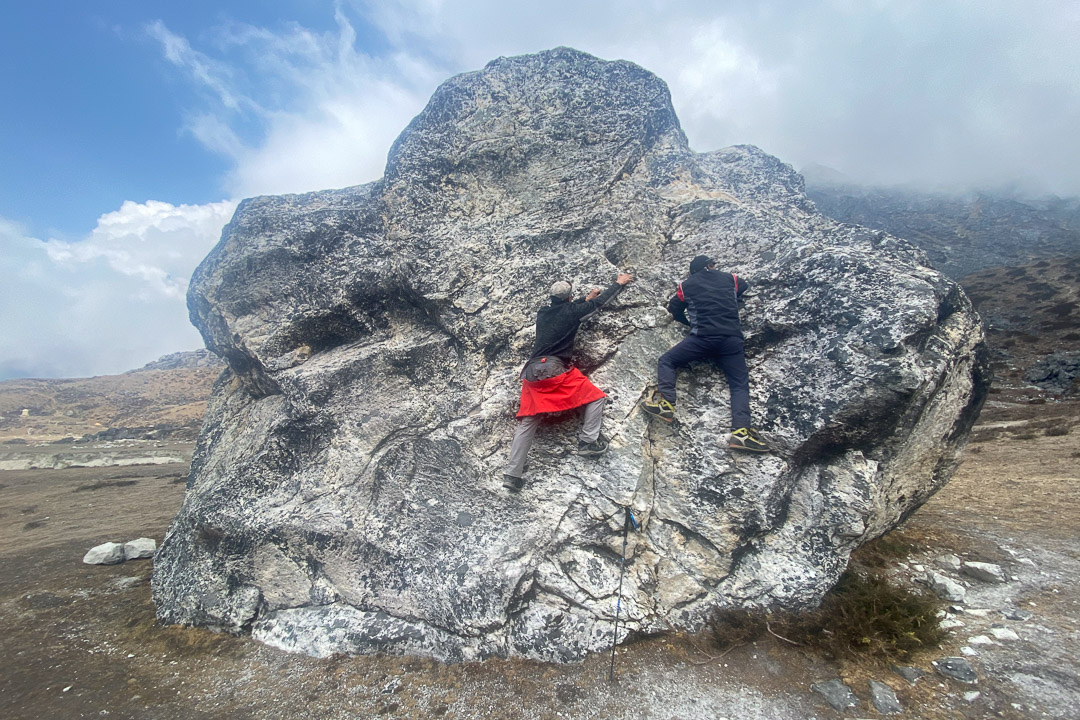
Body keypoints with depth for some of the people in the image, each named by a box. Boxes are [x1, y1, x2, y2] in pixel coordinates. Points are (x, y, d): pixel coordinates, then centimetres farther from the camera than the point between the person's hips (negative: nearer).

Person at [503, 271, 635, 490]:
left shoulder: (542, 313, 20)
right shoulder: (571, 311, 5)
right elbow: (599, 302, 19)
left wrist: (586, 299, 50)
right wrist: (619, 283, 34)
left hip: (532, 372, 6)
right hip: (556, 370, -6)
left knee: (528, 422, 7)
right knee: (596, 397, 10)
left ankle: (512, 474, 2)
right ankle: (588, 441, 4)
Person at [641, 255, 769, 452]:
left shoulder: (687, 285, 14)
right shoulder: (731, 279, 17)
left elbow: (674, 310, 23)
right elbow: (747, 289, 36)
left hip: (702, 338, -2)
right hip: (732, 340, 2)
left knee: (666, 361, 10)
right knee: (740, 384, 5)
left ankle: (666, 404, -11)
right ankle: (741, 430, -16)